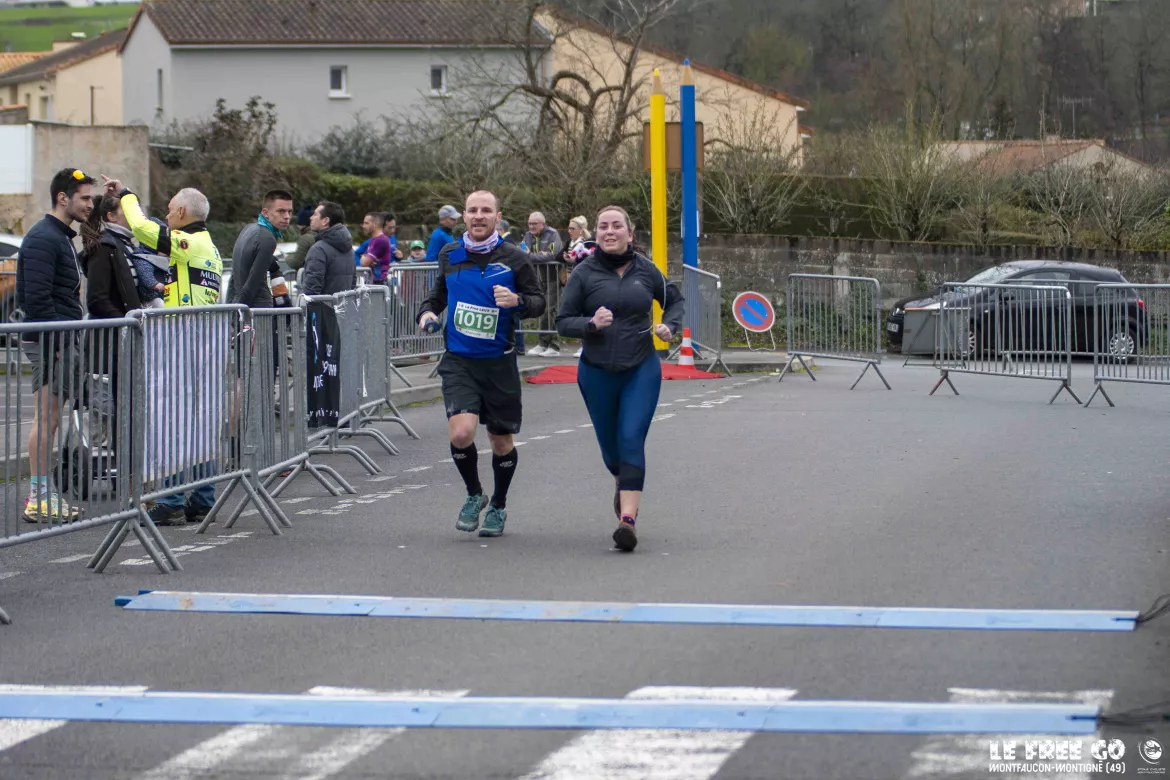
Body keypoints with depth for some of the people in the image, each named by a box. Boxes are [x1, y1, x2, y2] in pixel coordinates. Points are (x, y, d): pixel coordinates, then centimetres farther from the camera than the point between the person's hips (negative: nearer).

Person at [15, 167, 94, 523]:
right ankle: (39, 499, -7)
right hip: (49, 342, -10)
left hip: (60, 342, 10)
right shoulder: (43, 239, -14)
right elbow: (37, 297, -21)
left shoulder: (62, 237, 18)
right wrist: (54, 344, -22)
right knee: (45, 418, -8)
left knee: (50, 419, 11)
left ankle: (45, 494, 14)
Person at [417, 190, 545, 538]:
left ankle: (498, 507, 34)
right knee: (461, 432, -19)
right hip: (458, 362, 1)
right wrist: (427, 311, 2)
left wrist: (517, 301, -20)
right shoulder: (449, 255, 4)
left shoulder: (513, 258, -5)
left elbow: (539, 301, 1)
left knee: (502, 441, 9)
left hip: (499, 363, -1)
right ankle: (474, 495, 9)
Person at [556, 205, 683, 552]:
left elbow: (675, 300, 18)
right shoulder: (584, 273, -3)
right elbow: (563, 322, -2)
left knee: (632, 440, -15)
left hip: (642, 370, -1)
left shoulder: (645, 270, 1)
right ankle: (622, 484, 47)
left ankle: (628, 519, -20)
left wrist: (669, 326, -2)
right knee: (610, 444, 13)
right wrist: (591, 324, -21)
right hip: (597, 372, 1)